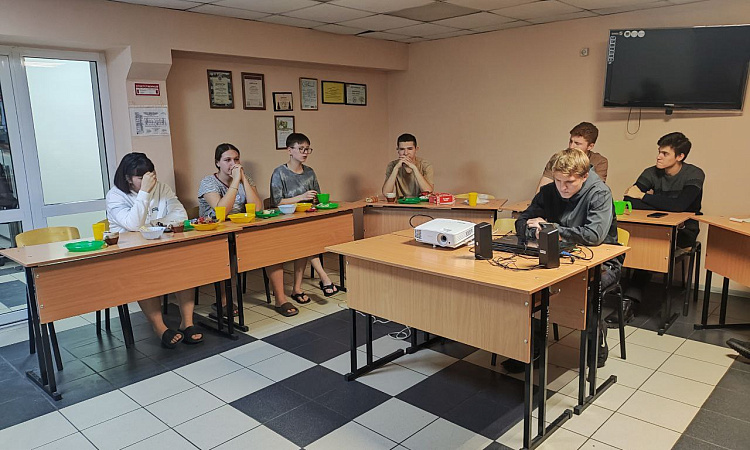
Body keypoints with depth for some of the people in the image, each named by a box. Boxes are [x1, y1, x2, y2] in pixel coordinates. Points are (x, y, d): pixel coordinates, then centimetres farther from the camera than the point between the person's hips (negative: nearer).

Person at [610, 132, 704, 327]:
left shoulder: (694, 175, -9)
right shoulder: (651, 173, 2)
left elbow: (679, 205, -29)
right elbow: (628, 202, -13)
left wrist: (643, 196, -20)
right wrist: (661, 204, -24)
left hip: (683, 232, -4)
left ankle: (629, 301, -31)